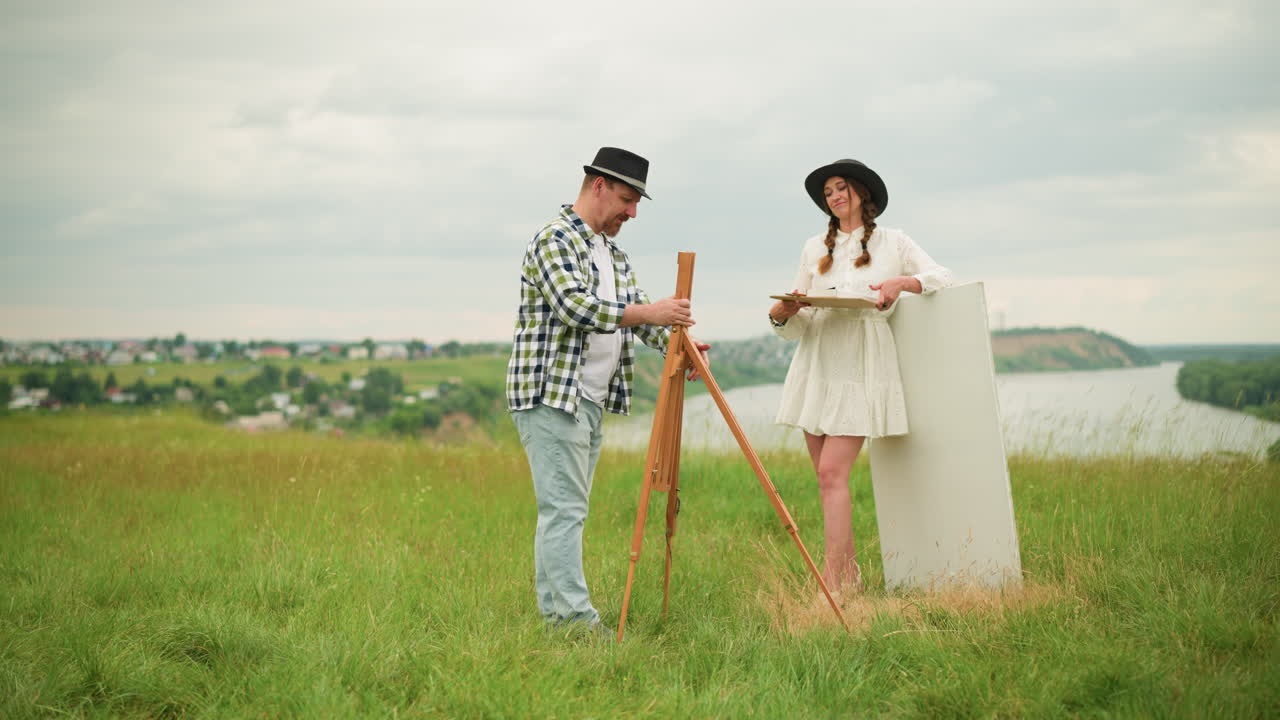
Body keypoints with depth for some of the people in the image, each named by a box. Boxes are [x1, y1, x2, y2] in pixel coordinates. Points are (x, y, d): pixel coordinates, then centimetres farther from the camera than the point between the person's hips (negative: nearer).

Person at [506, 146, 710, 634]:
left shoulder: (613, 253, 20)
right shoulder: (555, 238, -10)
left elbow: (635, 311, 16)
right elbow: (573, 305, -24)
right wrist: (646, 312, -26)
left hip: (592, 398, 9)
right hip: (551, 393, -9)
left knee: (568, 508, 9)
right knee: (564, 507, -12)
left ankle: (554, 610, 11)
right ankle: (574, 617, -14)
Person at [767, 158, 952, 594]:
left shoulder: (891, 243, 9)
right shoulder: (814, 249, 17)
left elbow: (942, 276, 9)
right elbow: (796, 326, 15)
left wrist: (902, 283, -8)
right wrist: (781, 314, -8)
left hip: (861, 367, -4)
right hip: (816, 366, 4)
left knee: (832, 472, -17)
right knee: (827, 476, 2)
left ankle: (832, 582, -18)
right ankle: (850, 576, 12)